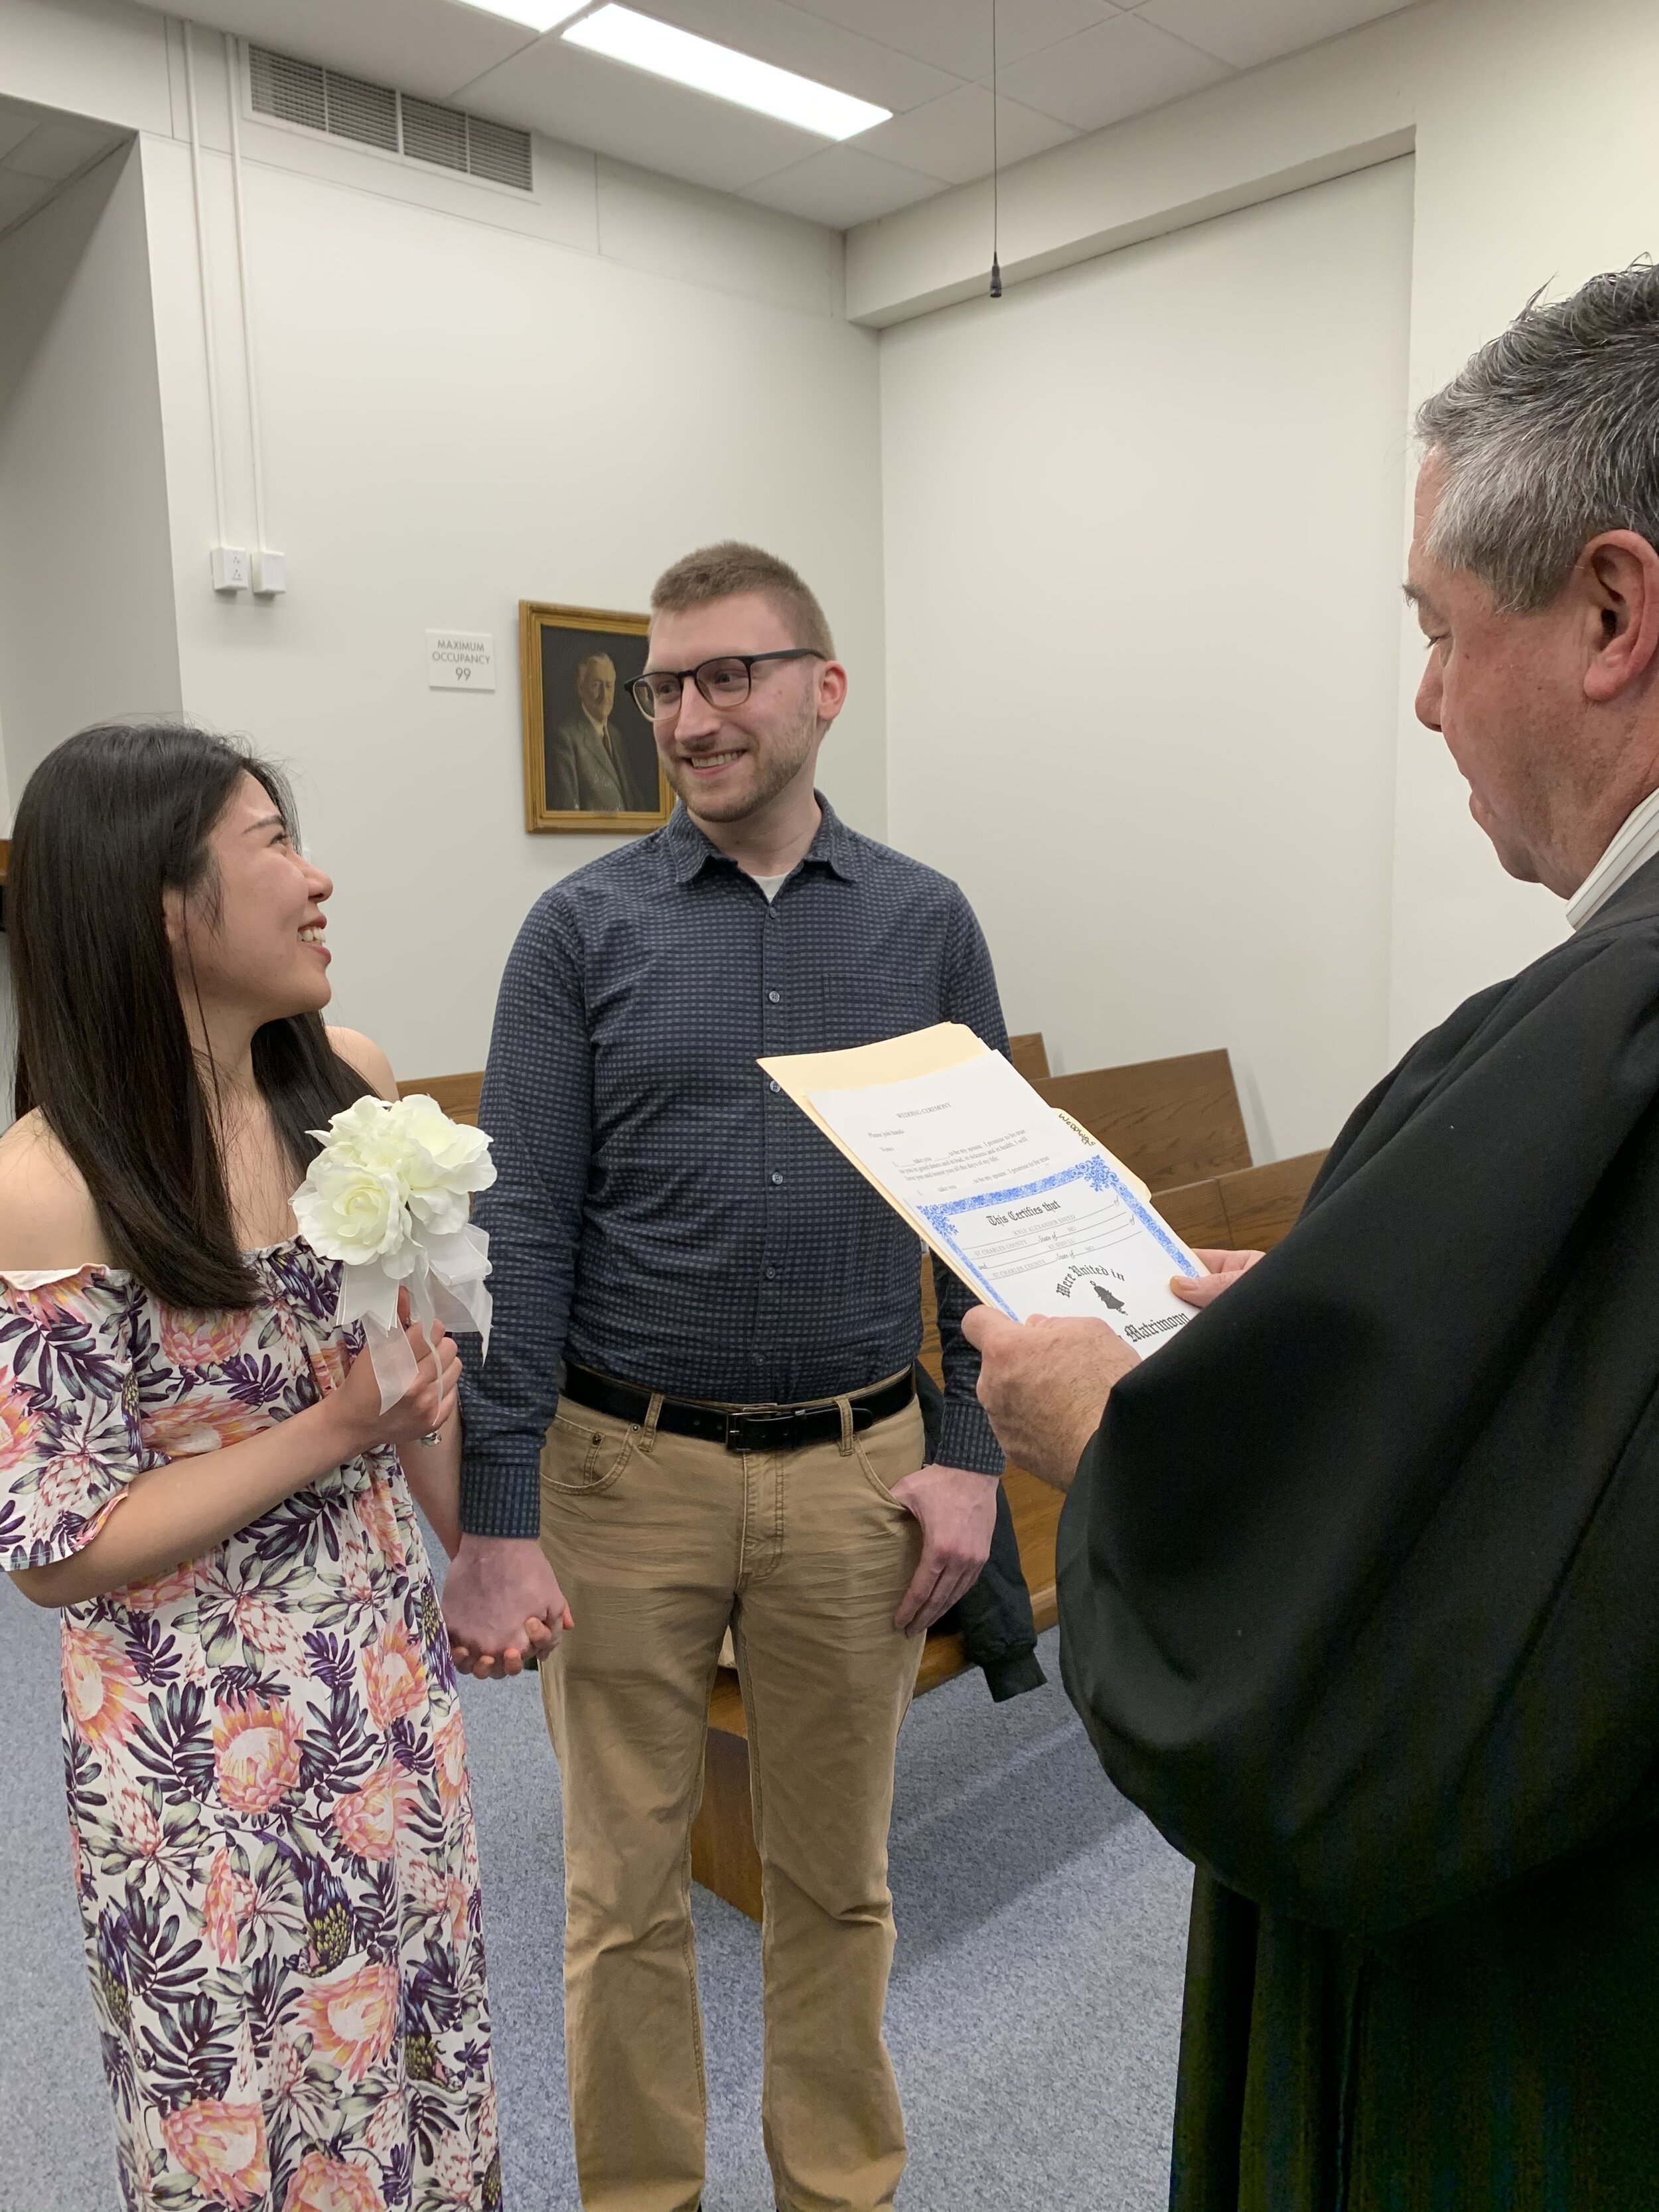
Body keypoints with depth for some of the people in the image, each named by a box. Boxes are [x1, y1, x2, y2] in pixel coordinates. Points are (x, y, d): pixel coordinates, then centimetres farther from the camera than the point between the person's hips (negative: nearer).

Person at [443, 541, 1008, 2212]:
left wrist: (971, 1454, -2)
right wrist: (495, 1525, -10)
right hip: (628, 1468, -1)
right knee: (625, 1887, 15)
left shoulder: (924, 924, 2)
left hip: (855, 1470, 1)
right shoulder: (584, 928, -3)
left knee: (837, 1880, 18)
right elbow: (520, 1231, -6)